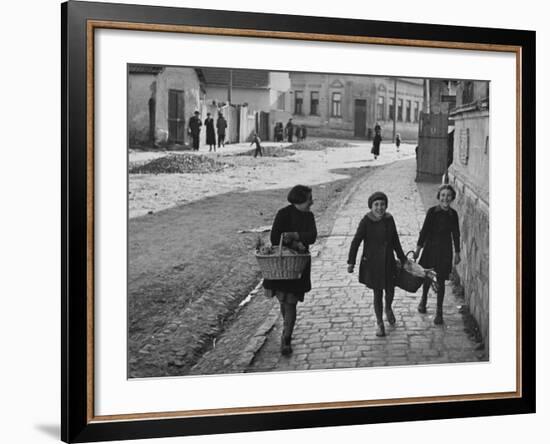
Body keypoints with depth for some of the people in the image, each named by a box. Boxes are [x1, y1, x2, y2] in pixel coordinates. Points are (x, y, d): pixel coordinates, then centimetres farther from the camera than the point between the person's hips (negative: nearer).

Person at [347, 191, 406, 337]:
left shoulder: (389, 220, 0)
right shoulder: (366, 221, -13)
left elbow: (395, 241, 10)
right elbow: (356, 242, -12)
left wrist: (403, 259, 15)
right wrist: (351, 262, -16)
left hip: (388, 262, 3)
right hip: (372, 263, -3)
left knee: (390, 290, 8)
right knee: (377, 293, 5)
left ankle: (388, 309, 44)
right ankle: (379, 322, 24)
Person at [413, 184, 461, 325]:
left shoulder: (453, 214, -4)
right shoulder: (432, 211, -11)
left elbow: (456, 234, 5)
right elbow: (424, 230, -7)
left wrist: (457, 252, 9)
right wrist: (418, 248, -6)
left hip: (445, 250, 1)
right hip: (431, 247, -1)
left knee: (441, 281, 3)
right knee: (427, 277, 14)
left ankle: (439, 312, 12)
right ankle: (423, 300, 41)